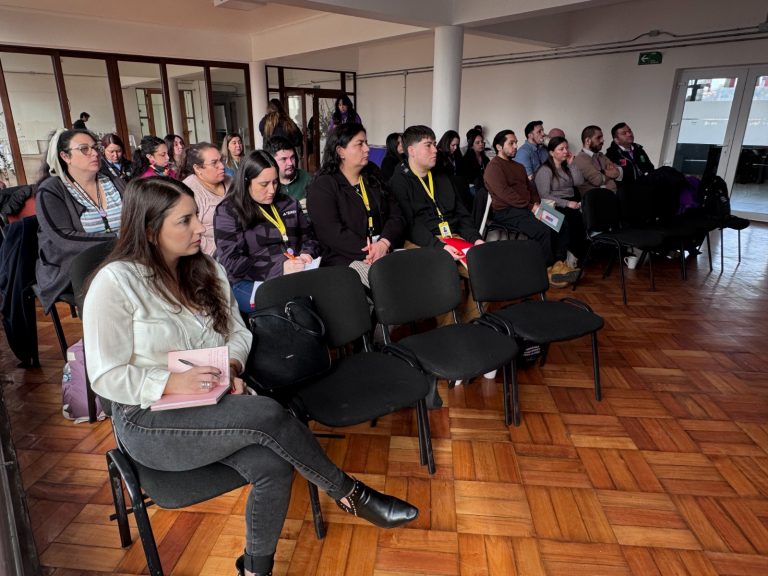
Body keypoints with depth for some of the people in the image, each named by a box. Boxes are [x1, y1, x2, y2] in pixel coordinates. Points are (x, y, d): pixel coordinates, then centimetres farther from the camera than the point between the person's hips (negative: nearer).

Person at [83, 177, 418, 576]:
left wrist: (232, 366, -10)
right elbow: (106, 377, -12)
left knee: (272, 465, -23)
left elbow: (238, 331, 10)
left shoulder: (205, 270, 6)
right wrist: (172, 383, -25)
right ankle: (351, 495, -8)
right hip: (150, 420, -5)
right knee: (269, 415, -29)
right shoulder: (115, 282, -12)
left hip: (213, 403, 5)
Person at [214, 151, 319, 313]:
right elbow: (232, 263, -8)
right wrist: (279, 268, -19)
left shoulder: (289, 204, 18)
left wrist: (307, 255, -2)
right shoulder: (228, 212, 1)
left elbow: (308, 238, 23)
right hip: (250, 282, -5)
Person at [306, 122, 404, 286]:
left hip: (386, 250, 6)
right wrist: (368, 252, -20)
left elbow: (396, 216, 9)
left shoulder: (374, 179, 20)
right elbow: (332, 233, -12)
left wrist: (384, 243, -12)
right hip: (345, 259, -5)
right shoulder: (322, 187, 1)